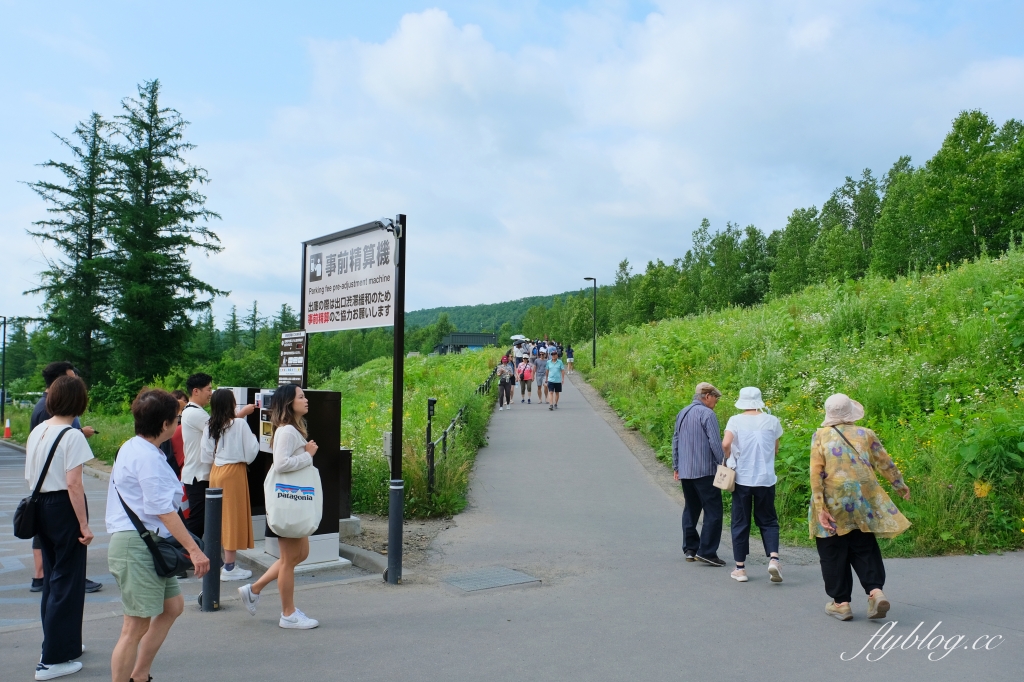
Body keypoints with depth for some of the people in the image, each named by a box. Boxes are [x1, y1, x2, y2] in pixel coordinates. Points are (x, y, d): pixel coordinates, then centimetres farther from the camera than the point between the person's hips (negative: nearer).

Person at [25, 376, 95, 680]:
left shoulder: (37, 431, 7)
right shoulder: (72, 435, -16)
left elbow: (30, 476, 12)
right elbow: (73, 484, -20)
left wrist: (39, 503, 20)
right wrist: (84, 525, -16)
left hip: (40, 506, 8)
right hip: (63, 507, -8)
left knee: (52, 577, 20)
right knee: (67, 581, 1)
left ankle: (61, 642, 34)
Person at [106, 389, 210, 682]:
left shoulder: (133, 447, 12)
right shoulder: (146, 457, -19)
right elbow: (163, 510, -23)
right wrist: (194, 549, -22)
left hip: (148, 545, 11)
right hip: (137, 547, -11)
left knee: (173, 606, 19)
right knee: (137, 626, -3)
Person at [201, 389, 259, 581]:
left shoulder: (209, 427, 2)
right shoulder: (240, 424, -13)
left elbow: (206, 458, 5)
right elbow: (251, 452, -11)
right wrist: (254, 439, 7)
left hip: (216, 473, 6)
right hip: (235, 472, -6)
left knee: (218, 516, 15)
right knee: (233, 516, 0)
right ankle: (229, 567, 5)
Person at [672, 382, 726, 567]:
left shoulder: (682, 414, 14)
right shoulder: (707, 414, -10)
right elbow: (715, 443, -14)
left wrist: (676, 467, 23)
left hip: (685, 472, 8)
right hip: (705, 471, -8)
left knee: (690, 510, 15)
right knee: (713, 511, -3)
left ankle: (690, 549, 17)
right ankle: (706, 551, -7)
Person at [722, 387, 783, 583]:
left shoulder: (735, 420, -5)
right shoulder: (772, 421, 1)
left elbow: (726, 444, -18)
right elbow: (775, 450, 8)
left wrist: (729, 459, 1)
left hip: (742, 478, -1)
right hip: (766, 478, 1)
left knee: (740, 523, 8)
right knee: (768, 521, 14)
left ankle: (740, 568, 12)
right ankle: (773, 558, -7)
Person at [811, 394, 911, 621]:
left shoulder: (820, 436, -3)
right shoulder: (866, 434, 4)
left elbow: (816, 474, -9)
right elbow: (885, 464, 10)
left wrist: (820, 508, -8)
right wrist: (901, 487, 27)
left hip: (833, 504, -3)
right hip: (862, 502, 3)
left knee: (834, 554, 7)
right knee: (865, 550, 14)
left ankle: (841, 603, 11)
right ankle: (875, 591, -4)